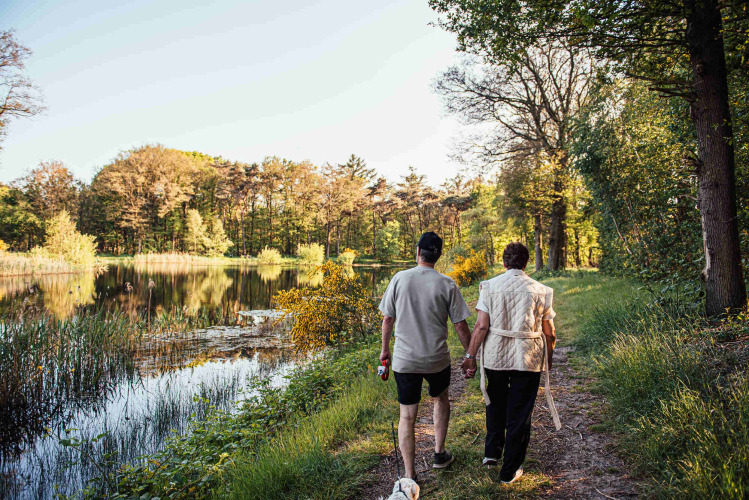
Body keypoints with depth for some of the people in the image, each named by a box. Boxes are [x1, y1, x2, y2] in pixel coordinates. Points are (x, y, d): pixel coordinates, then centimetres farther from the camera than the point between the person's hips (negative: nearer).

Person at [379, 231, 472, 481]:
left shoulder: (399, 278, -6)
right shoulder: (447, 284, -8)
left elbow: (387, 319, 0)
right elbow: (460, 325, -5)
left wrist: (385, 349, 14)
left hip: (404, 359, 0)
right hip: (437, 359, 0)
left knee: (407, 416, 8)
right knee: (441, 399, 28)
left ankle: (409, 476, 11)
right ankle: (439, 454, 35)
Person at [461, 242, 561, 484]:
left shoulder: (489, 286, -4)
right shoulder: (541, 291, -2)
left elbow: (481, 326, -8)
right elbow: (549, 334, 0)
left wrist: (470, 355, -1)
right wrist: (548, 360, 15)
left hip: (494, 355, 1)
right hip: (528, 359, -1)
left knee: (496, 403, 25)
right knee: (519, 412, 10)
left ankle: (492, 452, 30)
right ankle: (510, 470, 21)